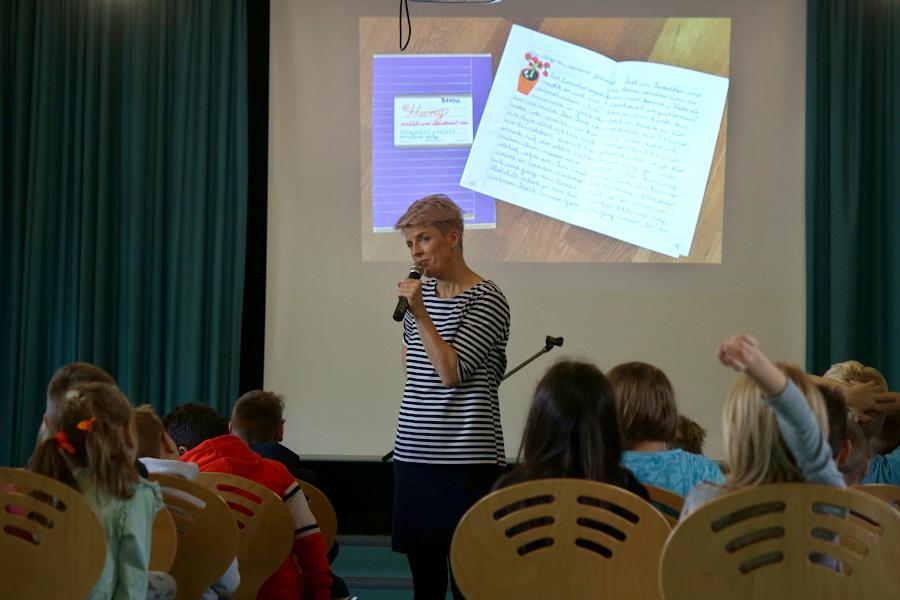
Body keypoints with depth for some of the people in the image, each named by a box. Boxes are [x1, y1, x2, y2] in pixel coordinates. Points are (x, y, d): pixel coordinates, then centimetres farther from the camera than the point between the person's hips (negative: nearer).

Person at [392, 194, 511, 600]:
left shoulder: (487, 300, -8)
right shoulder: (421, 292, 11)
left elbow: (452, 371, -16)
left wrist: (420, 313, -19)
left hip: (467, 460, -7)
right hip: (413, 455, 7)